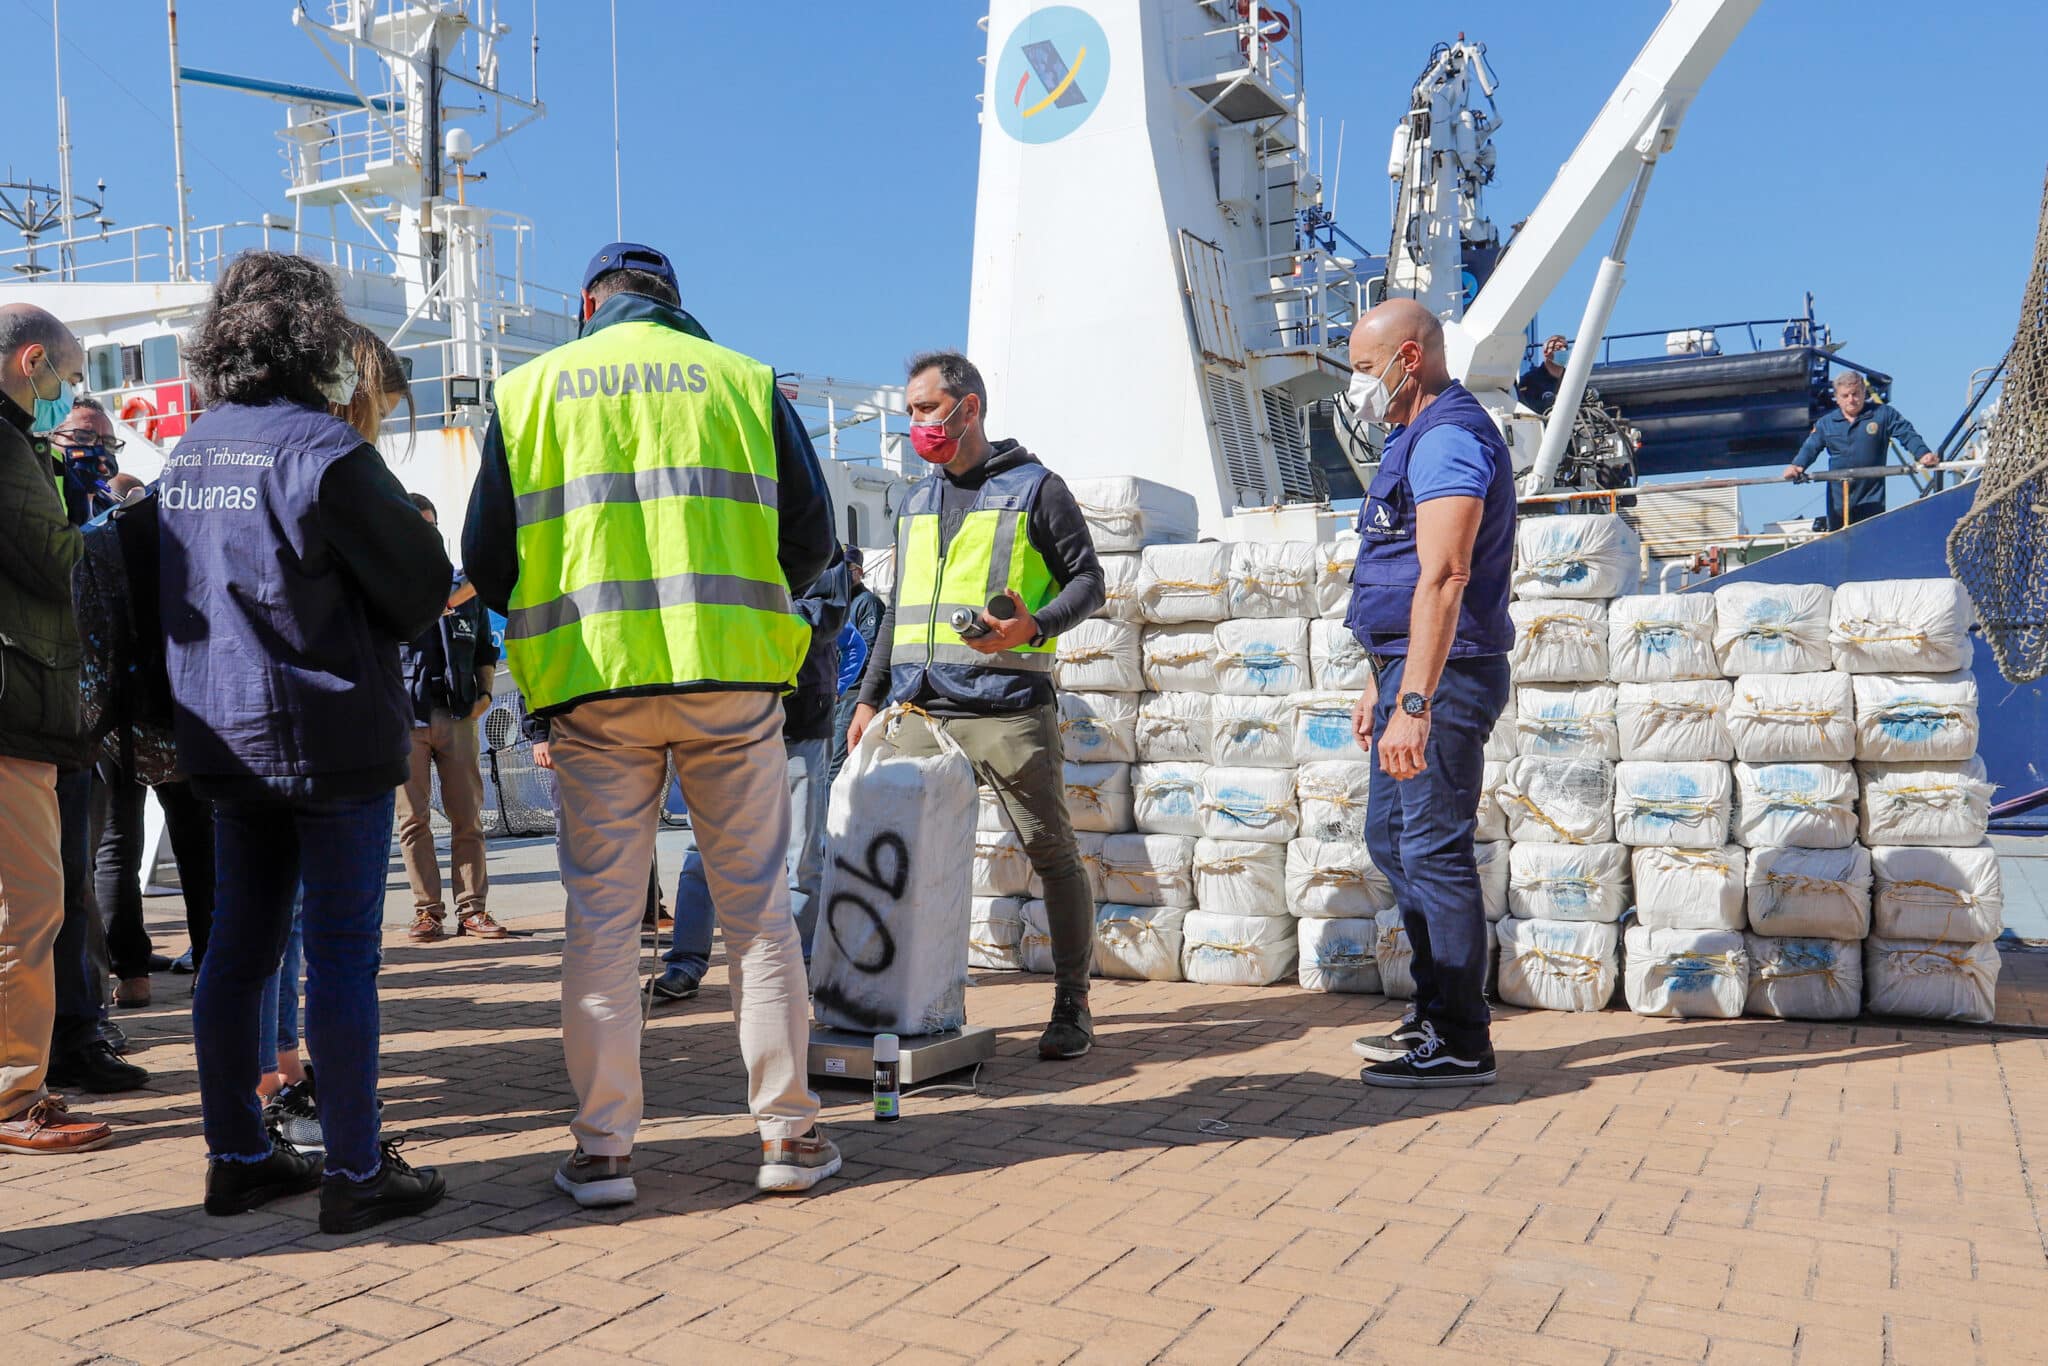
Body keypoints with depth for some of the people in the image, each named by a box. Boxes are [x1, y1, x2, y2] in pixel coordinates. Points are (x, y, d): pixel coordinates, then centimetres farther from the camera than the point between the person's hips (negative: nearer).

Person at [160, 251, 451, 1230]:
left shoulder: (188, 453, 10)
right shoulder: (323, 449, -14)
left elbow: (175, 594, 18)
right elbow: (422, 585, -11)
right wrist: (376, 632, 8)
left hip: (221, 734, 8)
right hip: (331, 731, -7)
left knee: (239, 943, 13)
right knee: (343, 950, -2)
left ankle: (237, 1157, 22)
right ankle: (355, 1173, 5)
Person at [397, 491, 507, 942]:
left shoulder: (464, 583, 17)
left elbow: (485, 648, 22)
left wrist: (485, 690, 6)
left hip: (457, 713, 3)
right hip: (404, 713, -2)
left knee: (468, 816, 0)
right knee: (414, 818, 0)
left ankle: (471, 909, 4)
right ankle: (427, 910, 7)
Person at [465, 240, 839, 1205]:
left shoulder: (529, 391, 10)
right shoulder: (742, 380, 8)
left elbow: (488, 562, 7)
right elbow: (810, 533, 6)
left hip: (594, 682, 0)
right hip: (731, 677, 0)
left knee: (601, 917, 7)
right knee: (758, 907, 8)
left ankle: (602, 1149, 10)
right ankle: (788, 1134, 12)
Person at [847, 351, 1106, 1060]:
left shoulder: (1034, 487, 2)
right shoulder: (919, 500, 20)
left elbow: (1087, 581, 1)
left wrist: (1033, 626, -18)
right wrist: (870, 696, 17)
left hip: (1008, 707, -5)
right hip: (919, 710, 6)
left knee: (1053, 853, 1)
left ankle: (1072, 1004, 13)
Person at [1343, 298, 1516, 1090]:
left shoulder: (1448, 437, -15)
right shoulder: (1418, 439, 19)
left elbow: (1443, 579, -25)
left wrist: (1413, 705, -30)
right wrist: (1380, 686, 24)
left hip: (1443, 675, -11)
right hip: (1411, 670, 11)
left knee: (1434, 849, -6)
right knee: (1391, 839, 16)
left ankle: (1459, 1042, 3)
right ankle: (1435, 1013, 27)